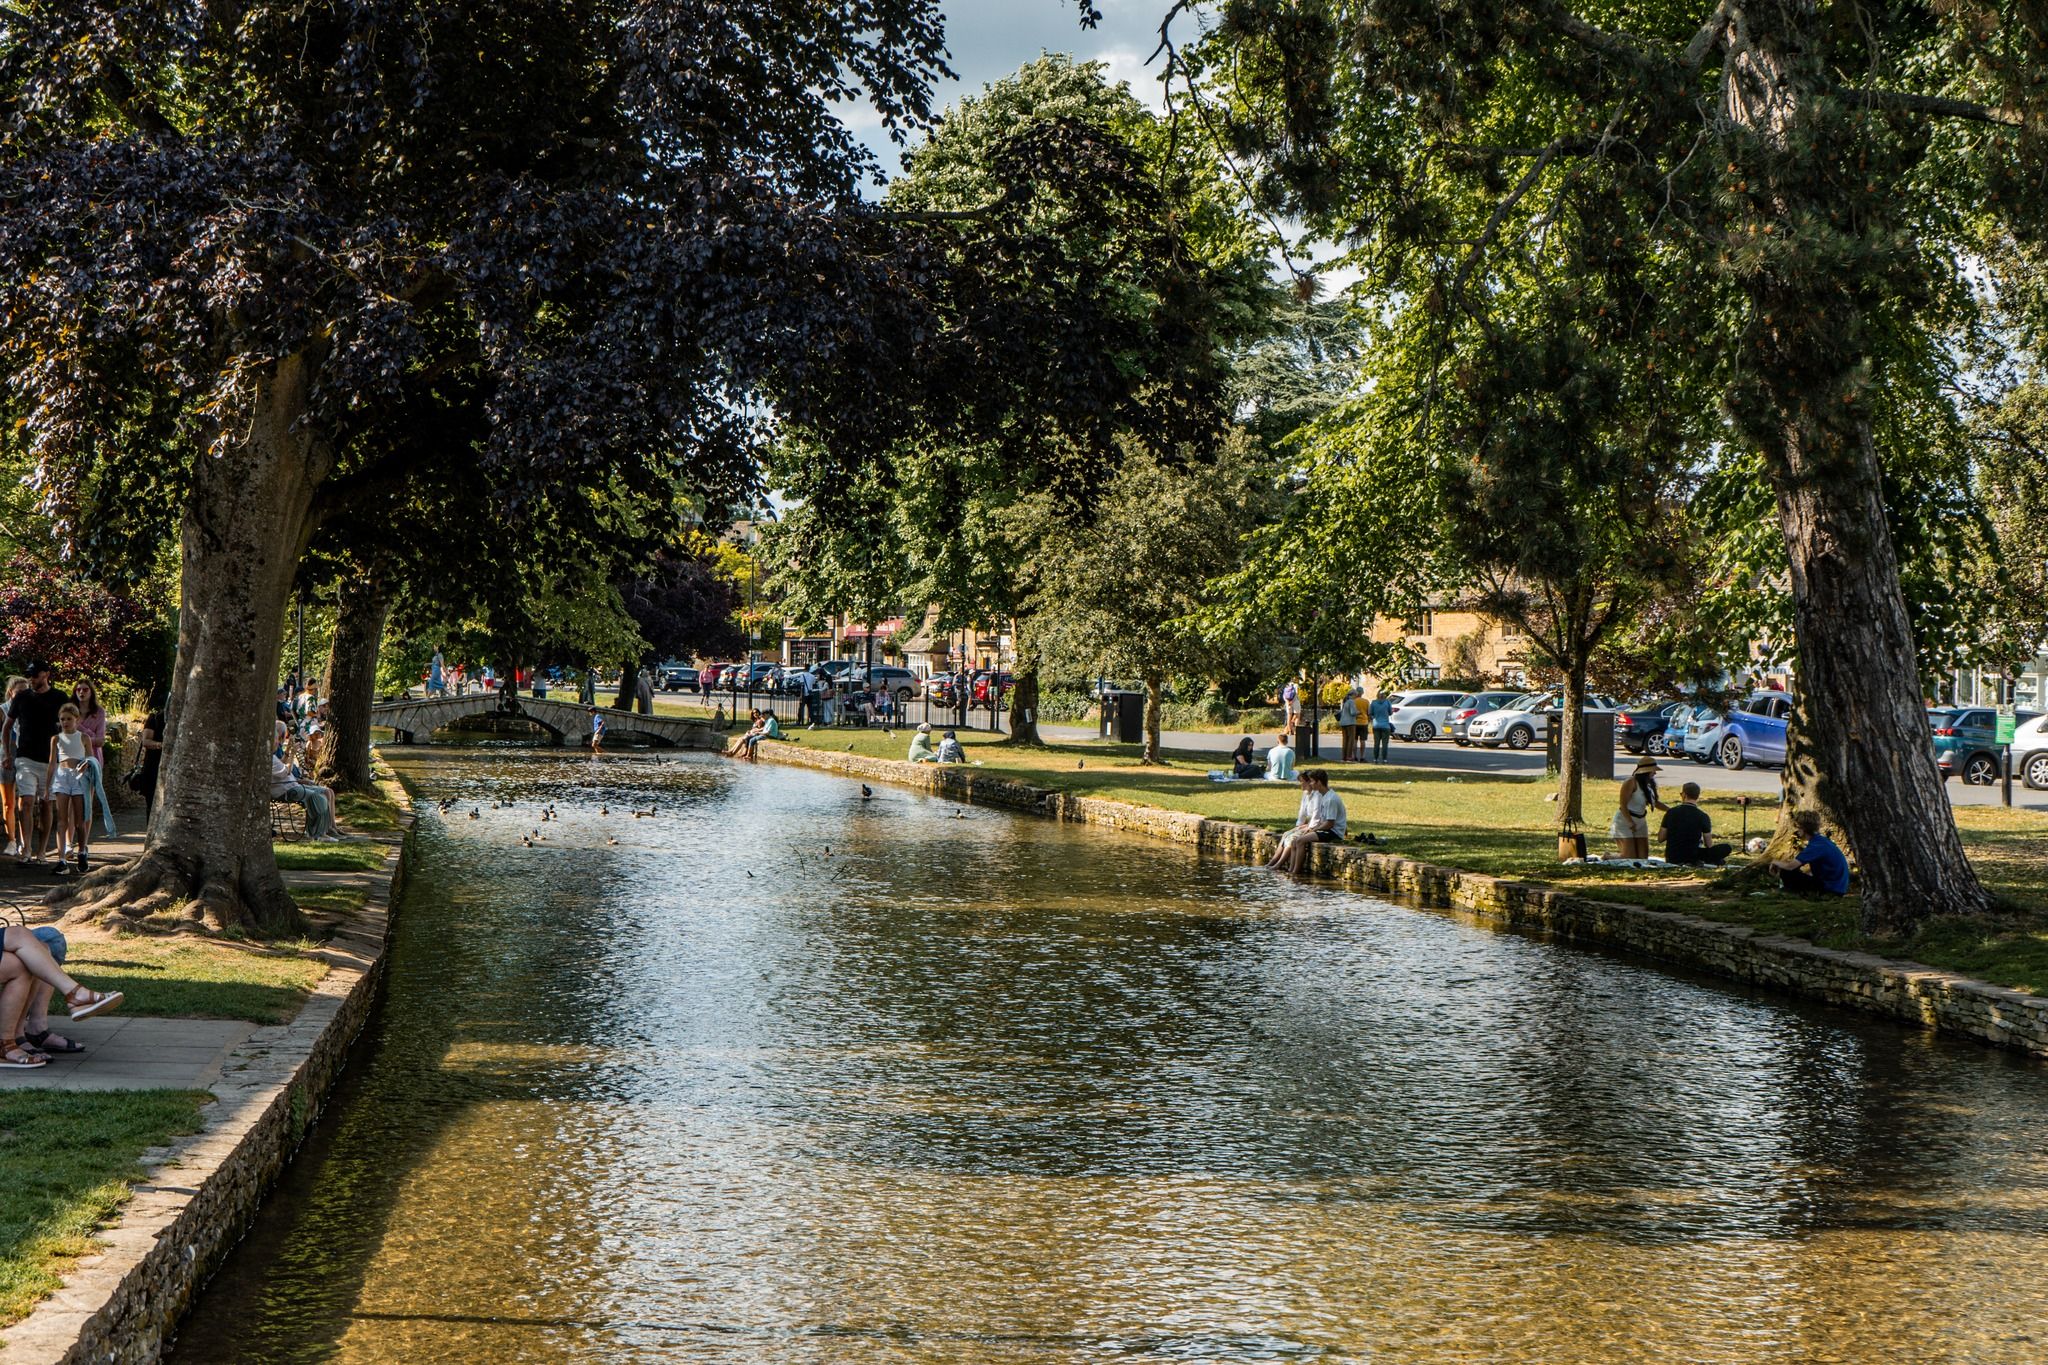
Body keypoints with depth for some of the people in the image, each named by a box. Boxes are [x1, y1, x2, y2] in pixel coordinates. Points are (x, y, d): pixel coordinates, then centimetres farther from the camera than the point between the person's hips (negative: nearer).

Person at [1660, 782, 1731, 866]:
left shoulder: (1671, 812, -4)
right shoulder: (1703, 817, -10)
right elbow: (1708, 846, -2)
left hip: (1671, 858, 3)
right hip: (1692, 858, -3)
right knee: (1726, 848, 1)